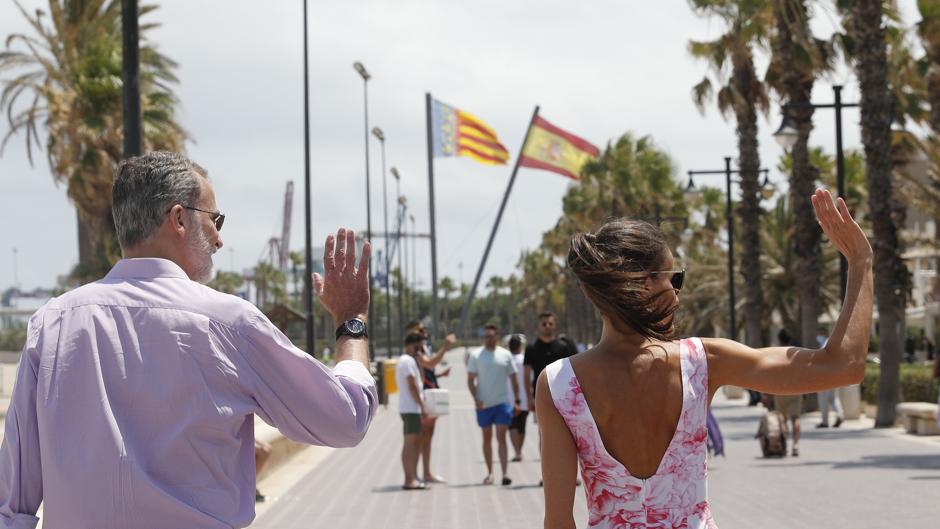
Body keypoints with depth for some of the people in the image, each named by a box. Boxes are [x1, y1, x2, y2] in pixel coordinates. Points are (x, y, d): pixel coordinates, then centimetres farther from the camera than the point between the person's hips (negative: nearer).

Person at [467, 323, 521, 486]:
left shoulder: (506, 355, 4)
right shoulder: (476, 355, 2)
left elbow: (513, 379, 8)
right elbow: (470, 380, 0)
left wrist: (517, 401, 3)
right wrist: (476, 398, -13)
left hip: (503, 402, -1)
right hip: (484, 404, 1)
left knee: (501, 438, -7)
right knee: (487, 438, 9)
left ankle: (505, 473, -13)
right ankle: (489, 473, 16)